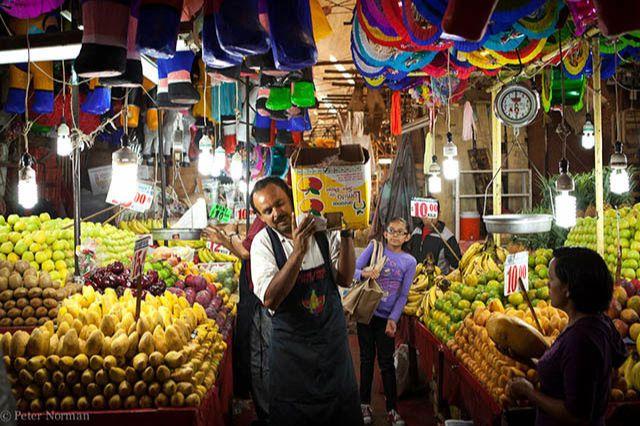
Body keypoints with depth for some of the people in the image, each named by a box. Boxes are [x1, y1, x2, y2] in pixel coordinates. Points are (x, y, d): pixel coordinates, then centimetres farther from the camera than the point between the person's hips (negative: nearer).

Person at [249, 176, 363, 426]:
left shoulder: (323, 230, -5)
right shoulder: (263, 243, -11)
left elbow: (345, 279, -12)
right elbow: (270, 299, -25)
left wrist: (346, 234, -23)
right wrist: (298, 251, -34)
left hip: (333, 339, 2)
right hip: (291, 347, -2)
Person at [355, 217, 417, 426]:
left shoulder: (409, 261, 0)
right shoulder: (375, 247, -1)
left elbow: (403, 295, 0)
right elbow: (353, 269, -4)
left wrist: (393, 319, -9)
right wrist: (364, 273, -27)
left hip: (387, 317, 0)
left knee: (387, 362, 4)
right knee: (367, 359, 10)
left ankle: (392, 408, 15)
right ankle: (364, 403, 22)